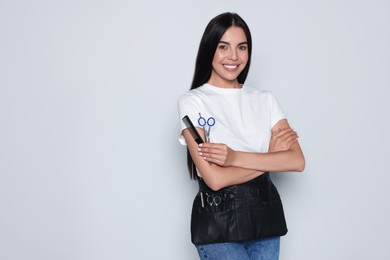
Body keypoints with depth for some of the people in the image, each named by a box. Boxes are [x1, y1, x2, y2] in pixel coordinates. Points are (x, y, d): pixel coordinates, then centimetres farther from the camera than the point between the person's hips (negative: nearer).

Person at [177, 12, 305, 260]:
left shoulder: (265, 99, 7)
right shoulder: (192, 102, -6)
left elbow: (297, 161, -7)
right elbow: (214, 178, -15)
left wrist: (235, 157, -17)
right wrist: (270, 155, -7)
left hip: (265, 214, 4)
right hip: (218, 220, -4)